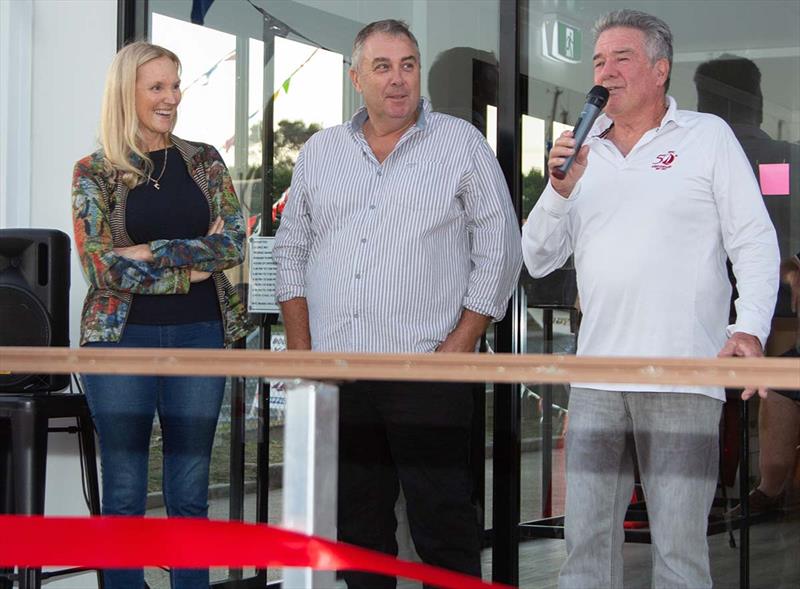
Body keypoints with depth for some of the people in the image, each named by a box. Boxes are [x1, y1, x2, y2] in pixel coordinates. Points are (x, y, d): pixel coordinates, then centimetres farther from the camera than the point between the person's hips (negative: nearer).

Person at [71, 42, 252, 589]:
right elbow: (99, 263, -8)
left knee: (190, 493, 6)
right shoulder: (95, 172, 1)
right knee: (124, 492, 2)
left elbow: (235, 243, -3)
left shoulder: (204, 161, 9)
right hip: (123, 335, -2)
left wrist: (151, 252, -11)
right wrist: (189, 269, -11)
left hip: (199, 334, 2)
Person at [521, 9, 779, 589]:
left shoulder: (708, 136, 6)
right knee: (586, 541, 3)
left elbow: (755, 242, 1)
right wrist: (559, 190, -2)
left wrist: (750, 328, -14)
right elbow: (538, 259, 14)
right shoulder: (581, 153, 17)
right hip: (596, 382, 4)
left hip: (685, 379, -4)